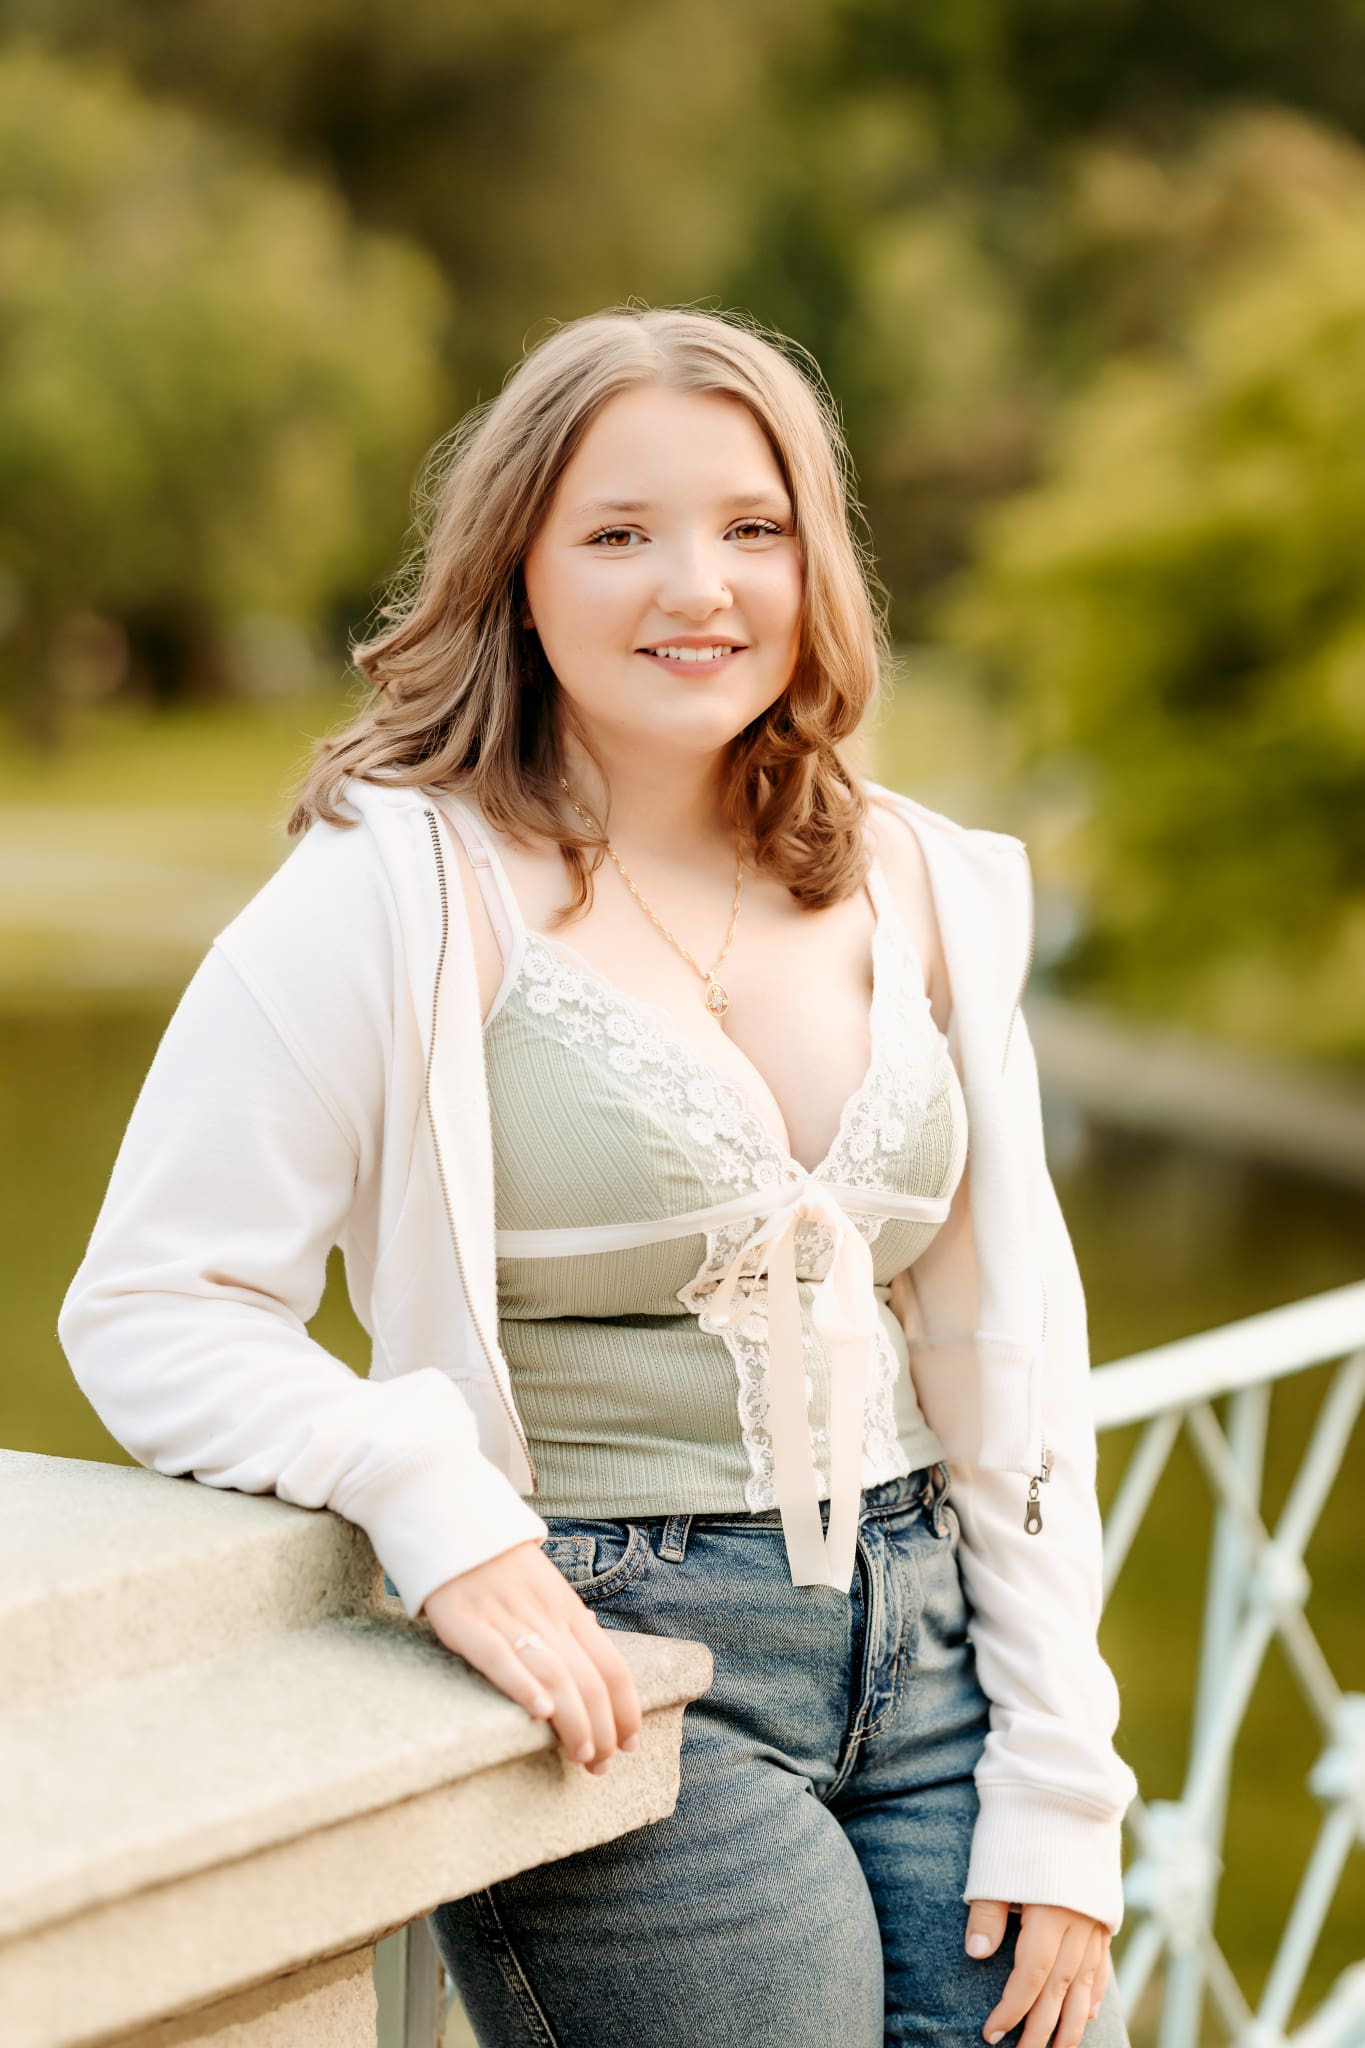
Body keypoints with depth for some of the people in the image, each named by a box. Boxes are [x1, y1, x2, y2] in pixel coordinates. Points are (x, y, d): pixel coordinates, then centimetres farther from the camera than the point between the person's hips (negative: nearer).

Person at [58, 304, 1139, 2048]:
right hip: (608, 1679, -5)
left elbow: (1006, 1347, 11)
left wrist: (1059, 1795, 6)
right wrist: (432, 1512, -24)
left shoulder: (923, 889, 8)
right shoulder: (398, 895, -7)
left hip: (924, 1649, 5)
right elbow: (152, 1311, -8)